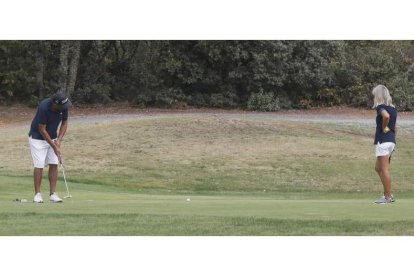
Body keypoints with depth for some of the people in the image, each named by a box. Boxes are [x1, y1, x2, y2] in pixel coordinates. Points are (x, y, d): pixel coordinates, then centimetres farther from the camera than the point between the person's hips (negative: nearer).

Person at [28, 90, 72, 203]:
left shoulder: (63, 107, -15)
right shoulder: (43, 107, -31)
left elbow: (64, 123, 0)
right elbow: (42, 130, -25)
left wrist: (58, 140, -12)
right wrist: (54, 147, -21)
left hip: (52, 138, 6)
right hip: (38, 138, -6)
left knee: (54, 164, -1)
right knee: (39, 165, -9)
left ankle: (53, 194, 1)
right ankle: (37, 194, -2)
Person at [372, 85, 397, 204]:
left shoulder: (381, 107, -11)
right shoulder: (393, 108, 14)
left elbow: (386, 116, -33)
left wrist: (384, 128, -17)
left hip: (383, 141, -9)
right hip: (391, 141, 9)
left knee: (384, 169, -4)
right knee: (378, 168, 17)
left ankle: (388, 197, -2)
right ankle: (388, 194, 16)